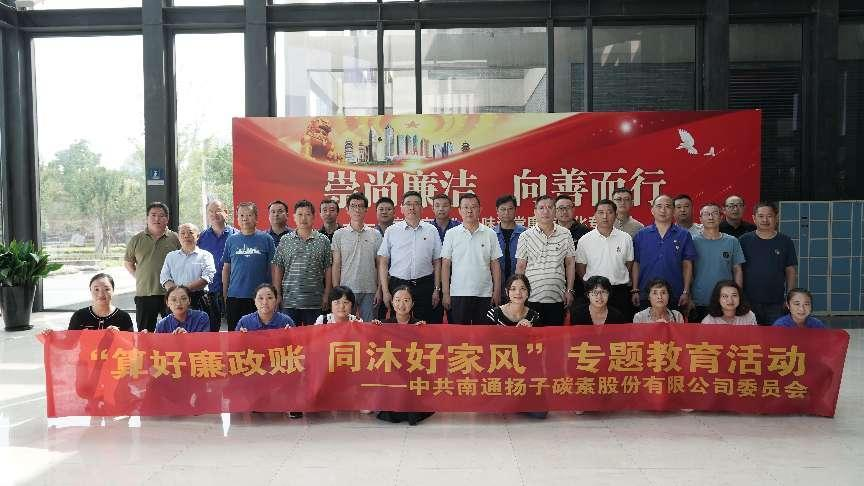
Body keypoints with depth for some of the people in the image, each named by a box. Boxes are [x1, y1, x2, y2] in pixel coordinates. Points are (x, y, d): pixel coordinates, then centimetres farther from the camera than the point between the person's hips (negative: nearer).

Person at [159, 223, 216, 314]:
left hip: (198, 299, -2)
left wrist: (186, 288, -16)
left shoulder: (205, 255, 8)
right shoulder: (170, 256, 20)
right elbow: (164, 278, 10)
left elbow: (207, 278, -5)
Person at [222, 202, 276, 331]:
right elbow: (226, 268, 13)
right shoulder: (231, 240, 8)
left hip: (259, 296, -2)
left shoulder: (266, 239, 1)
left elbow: (272, 268, 3)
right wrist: (224, 294, 10)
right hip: (234, 296, 2)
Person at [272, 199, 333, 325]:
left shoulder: (323, 240, 4)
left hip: (314, 301, 0)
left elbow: (328, 269, 5)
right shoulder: (285, 240, 6)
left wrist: (326, 294, 0)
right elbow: (277, 268, 7)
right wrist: (277, 294, 2)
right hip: (289, 301, 1)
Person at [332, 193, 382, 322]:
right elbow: (336, 265, 3)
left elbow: (380, 266, 7)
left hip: (369, 291, 1)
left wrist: (379, 290, -1)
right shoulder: (339, 234, 5)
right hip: (346, 289, -1)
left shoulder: (375, 235, 7)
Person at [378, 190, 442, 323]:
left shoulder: (431, 231, 7)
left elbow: (437, 262, 9)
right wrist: (385, 291, -3)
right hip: (398, 284, -1)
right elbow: (383, 263, 3)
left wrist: (436, 290, 4)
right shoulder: (391, 231, 4)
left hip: (424, 286, 1)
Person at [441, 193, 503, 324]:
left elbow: (495, 264, 7)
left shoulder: (490, 234, 5)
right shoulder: (451, 234, 3)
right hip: (458, 294, -1)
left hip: (484, 294, 1)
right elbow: (445, 265, 3)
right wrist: (445, 293, -2)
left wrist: (497, 291, 1)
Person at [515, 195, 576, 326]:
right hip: (532, 297, -1)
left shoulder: (565, 234, 5)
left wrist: (569, 290, 2)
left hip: (557, 297, 1)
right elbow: (520, 267, 4)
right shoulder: (525, 236, 2)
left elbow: (570, 263, 8)